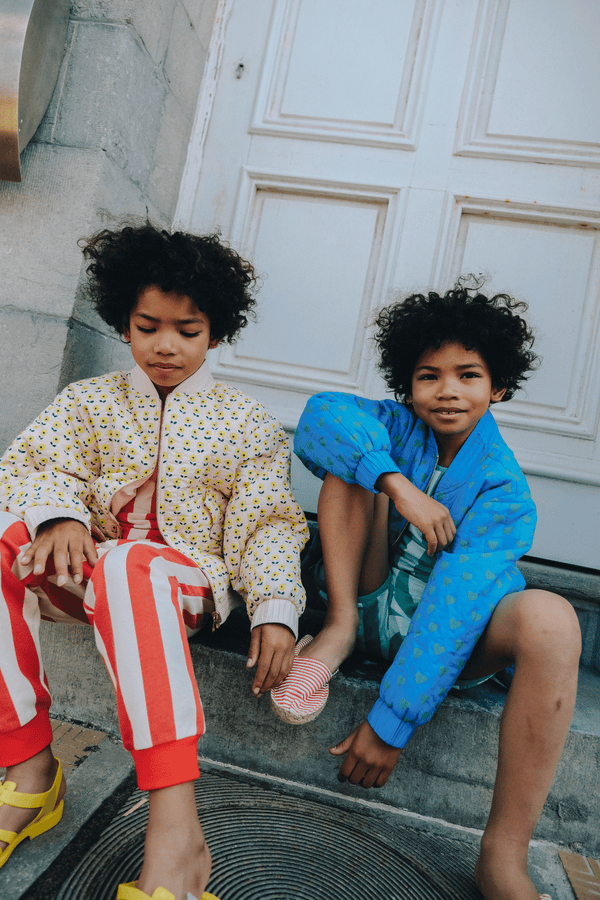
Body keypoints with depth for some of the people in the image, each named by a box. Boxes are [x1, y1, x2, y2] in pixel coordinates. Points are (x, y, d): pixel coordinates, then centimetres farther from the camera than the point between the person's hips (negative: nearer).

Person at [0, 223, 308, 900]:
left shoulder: (247, 423, 9)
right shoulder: (88, 400, 15)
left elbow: (265, 523, 2)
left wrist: (275, 611, -15)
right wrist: (58, 515, -24)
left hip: (185, 577, -2)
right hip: (79, 571, 3)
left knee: (128, 565, -39)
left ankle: (175, 829, -43)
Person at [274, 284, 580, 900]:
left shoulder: (504, 490, -15)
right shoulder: (399, 427, -6)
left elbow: (458, 602, -25)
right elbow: (321, 415, -25)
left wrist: (391, 721, -30)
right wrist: (401, 486, -36)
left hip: (449, 636, -1)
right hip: (373, 601, 2)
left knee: (550, 619, -34)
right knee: (354, 459, -15)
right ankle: (339, 629, -15)